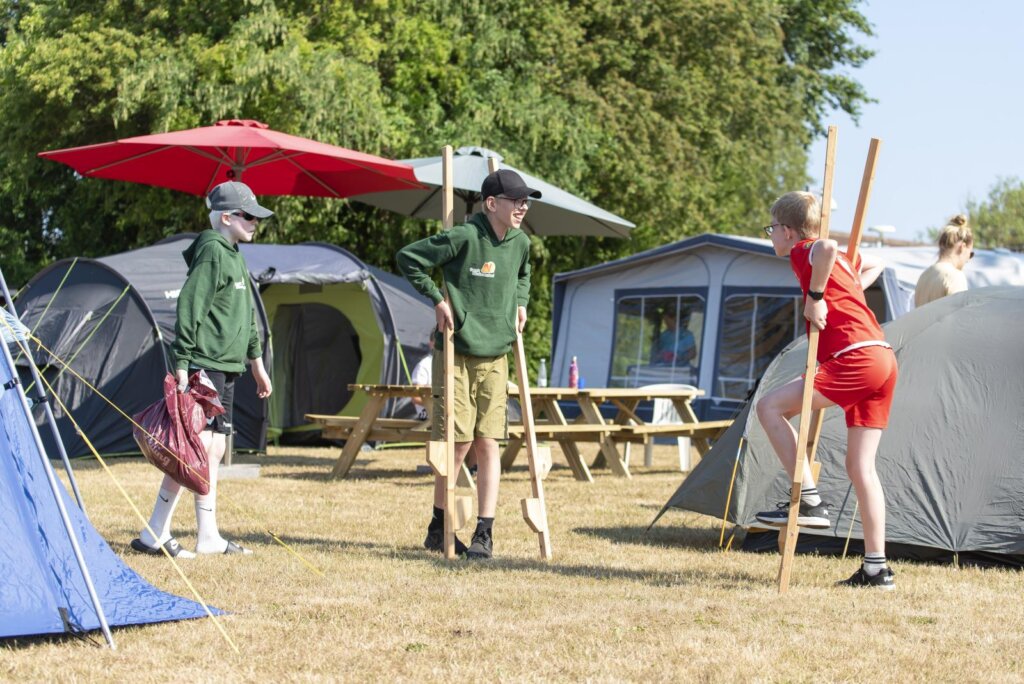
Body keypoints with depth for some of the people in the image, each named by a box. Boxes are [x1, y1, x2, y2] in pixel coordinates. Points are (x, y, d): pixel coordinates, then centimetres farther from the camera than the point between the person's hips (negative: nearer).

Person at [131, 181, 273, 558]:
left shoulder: (234, 257, 19)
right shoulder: (212, 252, -12)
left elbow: (247, 315, 27)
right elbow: (189, 309, -18)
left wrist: (256, 362, 28)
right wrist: (182, 365, -22)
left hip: (226, 370, 10)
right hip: (204, 367, -10)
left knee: (214, 449, 10)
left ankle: (208, 537, 14)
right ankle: (153, 534, -8)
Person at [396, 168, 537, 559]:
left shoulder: (520, 243, 6)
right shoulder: (464, 238, -14)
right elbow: (408, 258, -10)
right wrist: (437, 299, -11)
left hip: (495, 356, 5)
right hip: (456, 352, -5)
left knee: (488, 443, 0)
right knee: (458, 441, -2)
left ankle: (484, 534, 3)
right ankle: (439, 528, 13)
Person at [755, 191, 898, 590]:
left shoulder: (802, 253, -1)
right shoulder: (842, 261, 26)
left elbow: (827, 247, -25)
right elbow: (875, 264, 45)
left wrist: (815, 296, -16)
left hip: (855, 359, -9)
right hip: (883, 360, 9)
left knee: (771, 406, -7)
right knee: (860, 464, 9)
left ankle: (810, 501, -9)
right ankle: (876, 568, 7)